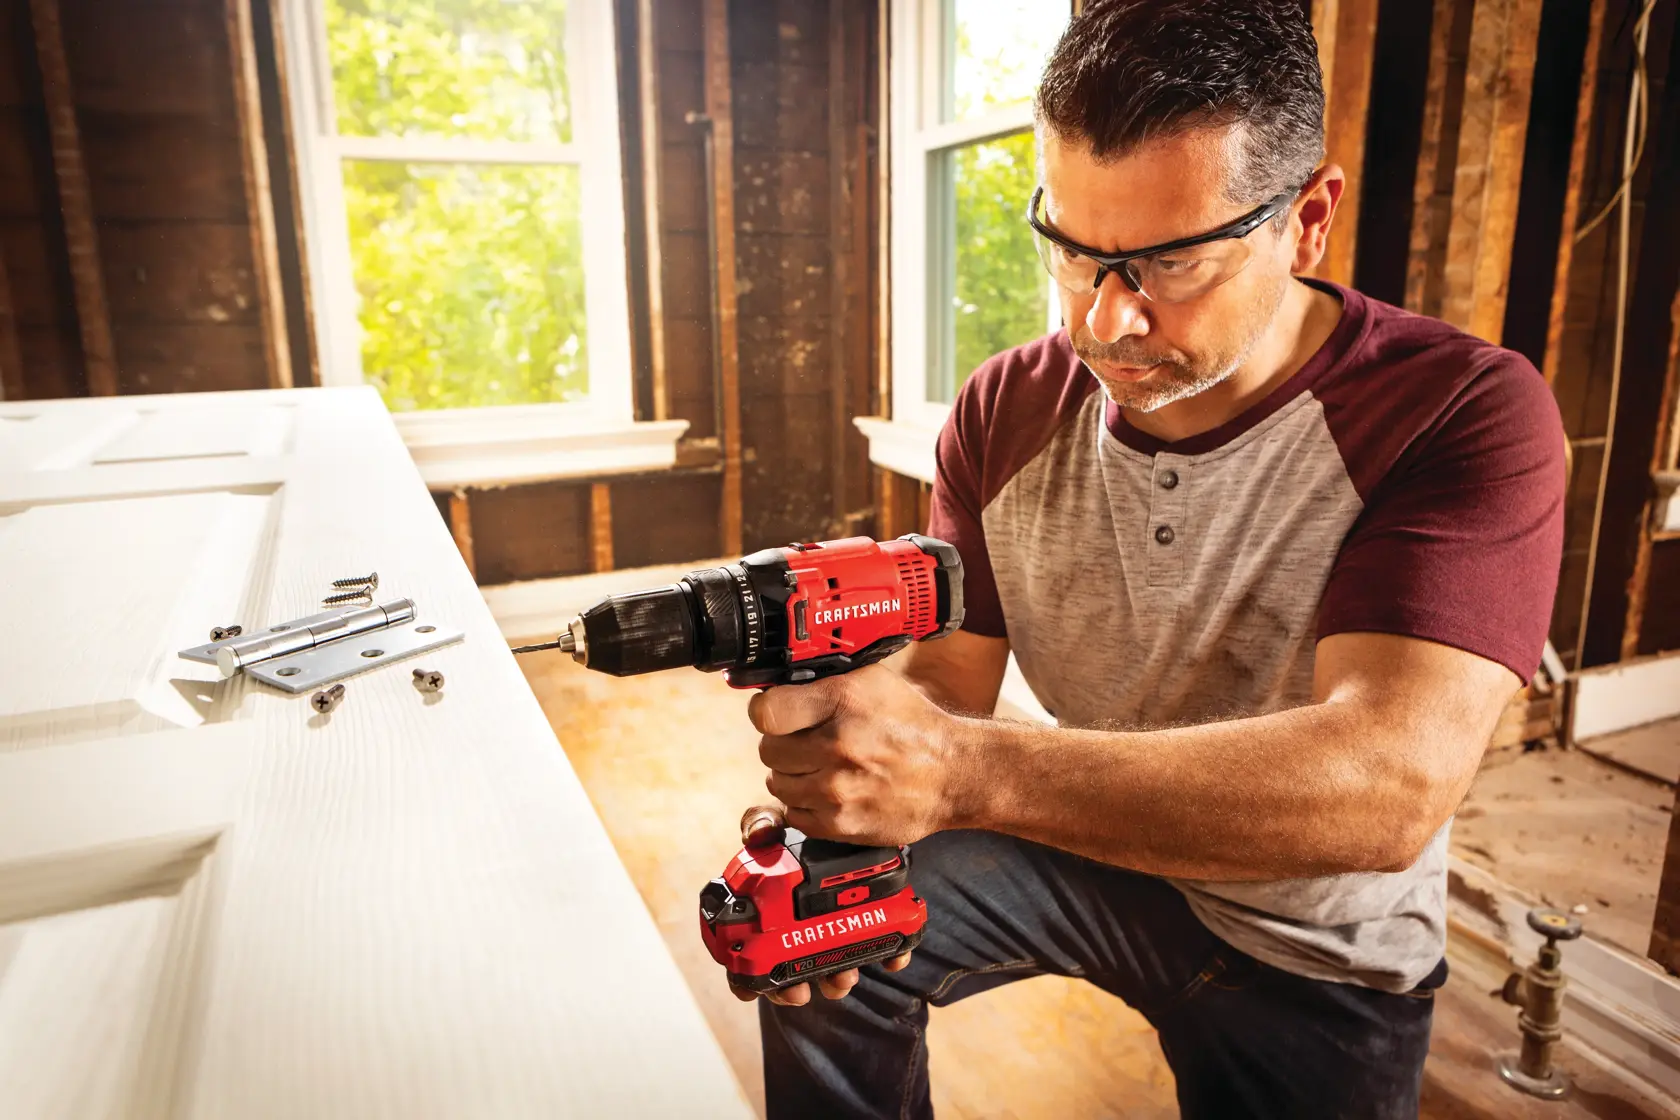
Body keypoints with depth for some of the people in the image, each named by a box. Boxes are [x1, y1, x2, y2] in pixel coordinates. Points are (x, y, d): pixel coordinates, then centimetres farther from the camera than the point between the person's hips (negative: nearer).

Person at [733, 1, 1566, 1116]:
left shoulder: (1462, 411, -25)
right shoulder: (1007, 410, -11)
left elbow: (1391, 785, -39)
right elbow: (950, 676, -10)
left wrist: (961, 771, -50)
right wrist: (838, 805, -33)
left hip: (1315, 954, -1)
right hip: (1096, 850, 2)